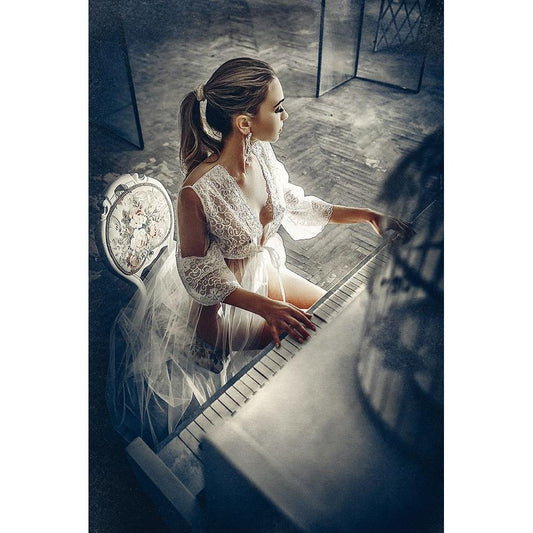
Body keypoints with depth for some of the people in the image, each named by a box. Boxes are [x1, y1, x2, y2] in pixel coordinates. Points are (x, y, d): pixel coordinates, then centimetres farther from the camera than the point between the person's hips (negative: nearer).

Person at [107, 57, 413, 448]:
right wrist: (267, 308, -29)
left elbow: (295, 206, 0)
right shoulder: (199, 192, -35)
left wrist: (366, 215, -5)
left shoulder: (261, 153, -15)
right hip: (216, 301, -7)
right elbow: (199, 275, -23)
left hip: (261, 270, 7)